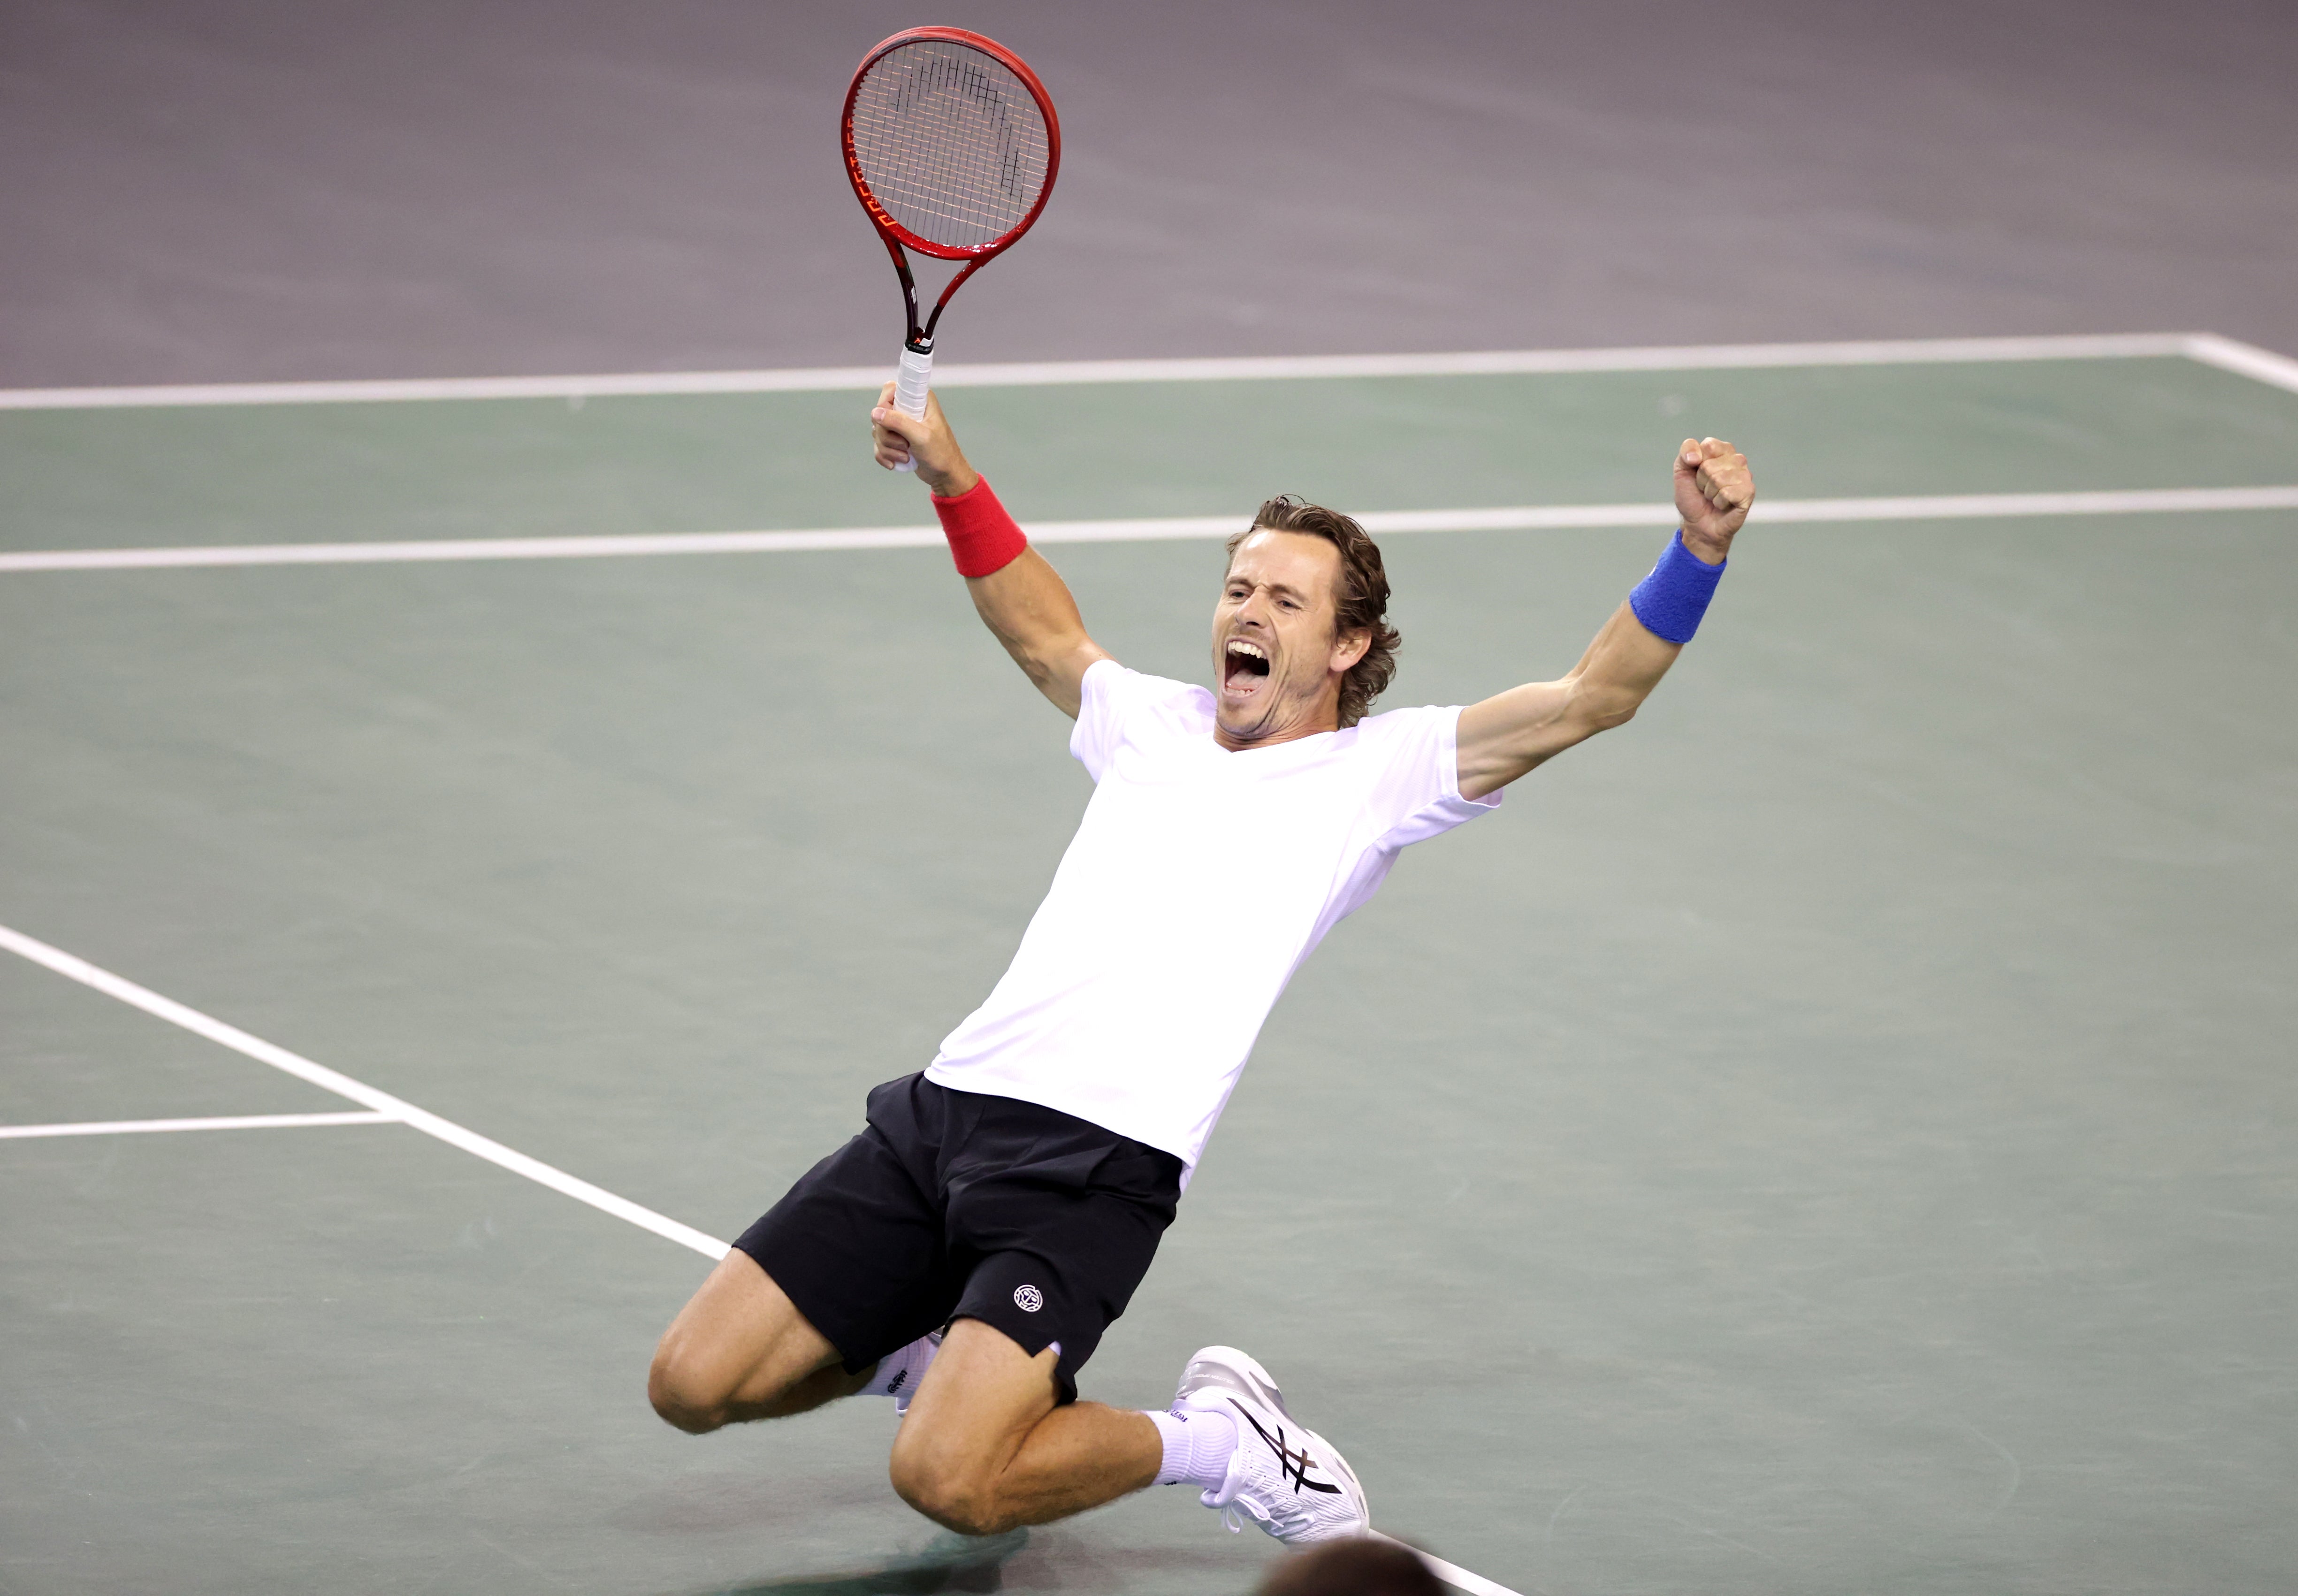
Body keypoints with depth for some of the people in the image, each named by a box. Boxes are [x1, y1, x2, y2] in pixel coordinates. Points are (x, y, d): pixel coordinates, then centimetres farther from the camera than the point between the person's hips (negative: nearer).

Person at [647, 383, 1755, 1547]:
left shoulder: (1377, 773, 7)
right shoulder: (1155, 725, 22)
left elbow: (1592, 697, -1)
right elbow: (1045, 635, 43)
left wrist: (1700, 547, -14)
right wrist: (950, 477, 35)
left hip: (1099, 1160, -6)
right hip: (944, 1105, 6)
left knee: (948, 1485, -24)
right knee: (693, 1385, -1)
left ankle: (1220, 1442, 3)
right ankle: (944, 1360, 24)